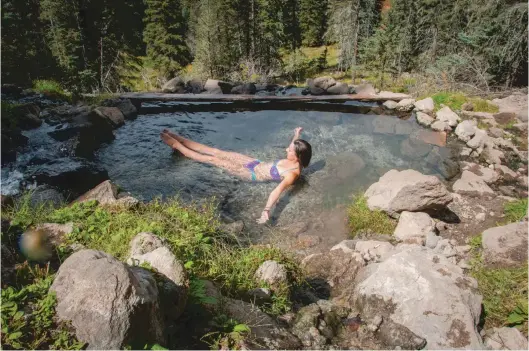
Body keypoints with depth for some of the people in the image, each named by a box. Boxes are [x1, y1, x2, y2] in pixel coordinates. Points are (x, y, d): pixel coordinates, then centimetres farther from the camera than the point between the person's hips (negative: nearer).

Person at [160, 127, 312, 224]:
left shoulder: (293, 174, -30)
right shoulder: (293, 160, -6)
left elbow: (279, 189, -47)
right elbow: (291, 148, 20)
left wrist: (266, 210, -58)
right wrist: (296, 136, 12)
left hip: (253, 174, -7)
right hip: (256, 163, 7)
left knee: (214, 159, -3)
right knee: (216, 151, 8)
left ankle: (176, 145, 13)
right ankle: (177, 140, 21)